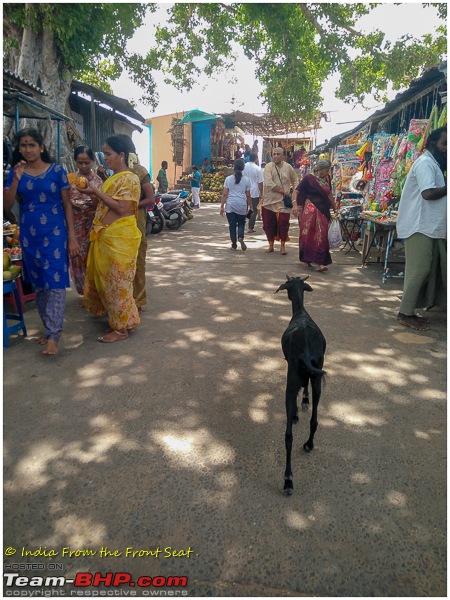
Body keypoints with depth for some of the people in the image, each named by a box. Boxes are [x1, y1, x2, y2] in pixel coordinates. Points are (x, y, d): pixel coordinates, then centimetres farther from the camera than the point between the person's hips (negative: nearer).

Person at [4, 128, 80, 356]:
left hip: (55, 233, -3)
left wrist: (72, 237, -6)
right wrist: (16, 179, -11)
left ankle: (53, 335, -6)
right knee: (39, 284, 9)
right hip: (29, 235, 4)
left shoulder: (57, 170, -1)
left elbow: (67, 205, 0)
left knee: (55, 282, -8)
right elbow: (7, 205, 1)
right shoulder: (15, 172, 7)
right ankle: (49, 328, 22)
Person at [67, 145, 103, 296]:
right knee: (77, 258, 7)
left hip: (92, 226, -2)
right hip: (75, 226, 2)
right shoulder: (69, 178, 5)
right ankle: (84, 292, 22)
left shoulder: (98, 181, 0)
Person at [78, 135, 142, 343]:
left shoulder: (129, 179, -12)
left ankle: (121, 328, 7)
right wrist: (93, 192, 7)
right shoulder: (113, 178, 15)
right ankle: (112, 313, 33)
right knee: (104, 277, 16)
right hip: (105, 236, 9)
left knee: (117, 281, -3)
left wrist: (96, 192, -16)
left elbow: (121, 208, -21)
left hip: (120, 238, -9)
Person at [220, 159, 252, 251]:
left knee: (232, 224, 8)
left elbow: (225, 194, -2)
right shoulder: (246, 180, 0)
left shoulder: (228, 179, 0)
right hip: (242, 205, 0)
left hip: (230, 205, 0)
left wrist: (222, 206, 2)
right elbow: (248, 195, 3)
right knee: (241, 223, 16)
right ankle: (240, 237, -10)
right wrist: (250, 206, 14)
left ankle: (234, 244, 11)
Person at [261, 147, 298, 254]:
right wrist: (283, 191, -16)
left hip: (283, 201, 1)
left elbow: (295, 181, 18)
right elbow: (269, 183, -17)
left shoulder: (288, 167, 5)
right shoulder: (268, 167, -3)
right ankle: (271, 245, 20)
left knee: (283, 223, -4)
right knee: (269, 224, 5)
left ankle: (283, 246, 11)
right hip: (269, 200, -1)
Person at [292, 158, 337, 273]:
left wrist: (335, 208, 22)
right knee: (308, 235, 0)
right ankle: (306, 258, 17)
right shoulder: (308, 178, -7)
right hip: (310, 211, -5)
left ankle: (320, 263, 0)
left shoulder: (327, 178, 10)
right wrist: (295, 204, -25)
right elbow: (296, 191, -11)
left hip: (323, 211, 5)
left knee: (321, 236, 0)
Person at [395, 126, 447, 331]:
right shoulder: (426, 163, -10)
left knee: (430, 270, 10)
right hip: (421, 227, -10)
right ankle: (405, 314, -2)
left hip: (431, 227, 10)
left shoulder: (434, 163, 22)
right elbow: (429, 193, -22)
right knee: (418, 270, -8)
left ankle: (411, 310, 15)